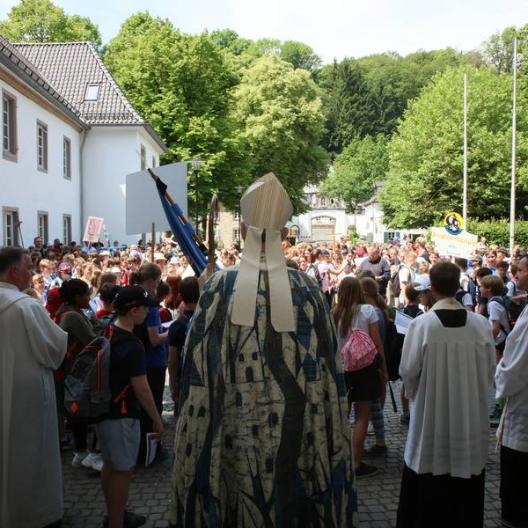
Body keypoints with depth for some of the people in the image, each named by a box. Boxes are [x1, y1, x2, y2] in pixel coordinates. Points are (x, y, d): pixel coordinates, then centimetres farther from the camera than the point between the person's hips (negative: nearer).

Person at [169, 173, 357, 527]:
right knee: (290, 499, 17)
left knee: (237, 499, 16)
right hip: (292, 429, 1)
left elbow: (198, 370, -8)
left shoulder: (220, 287, -9)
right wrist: (326, 440, 7)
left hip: (235, 428, 0)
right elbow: (326, 370, -3)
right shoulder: (307, 289, -6)